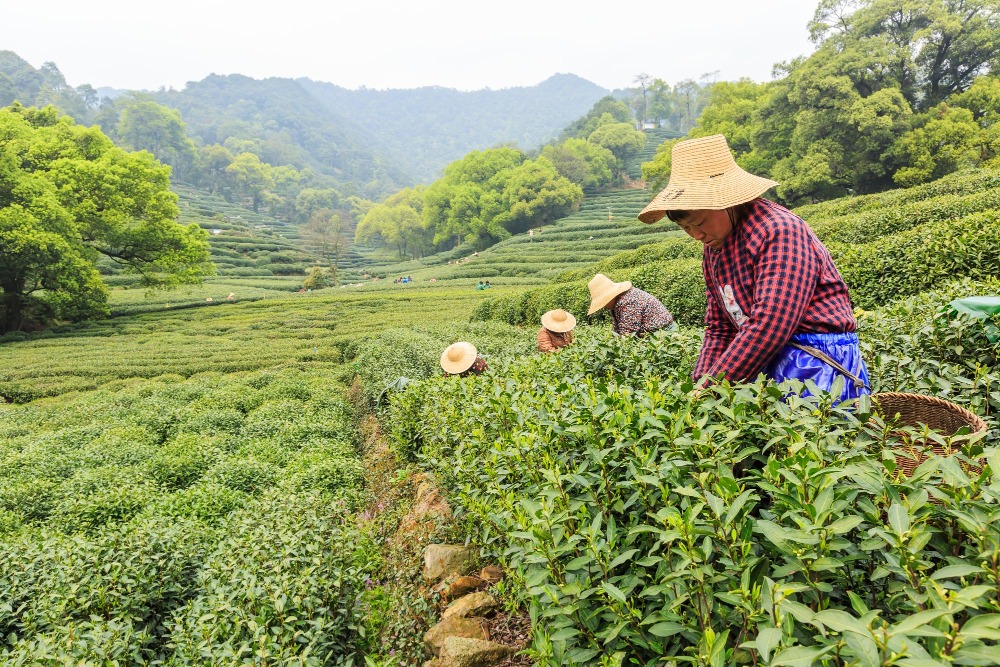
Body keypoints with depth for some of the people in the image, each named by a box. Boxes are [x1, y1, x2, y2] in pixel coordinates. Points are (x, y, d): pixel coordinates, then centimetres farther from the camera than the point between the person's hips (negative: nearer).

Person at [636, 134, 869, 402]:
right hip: (769, 364, 7)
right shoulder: (713, 248, 11)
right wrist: (700, 385, 0)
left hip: (816, 366, -7)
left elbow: (770, 324, -25)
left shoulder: (779, 231, -16)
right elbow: (719, 328, 14)